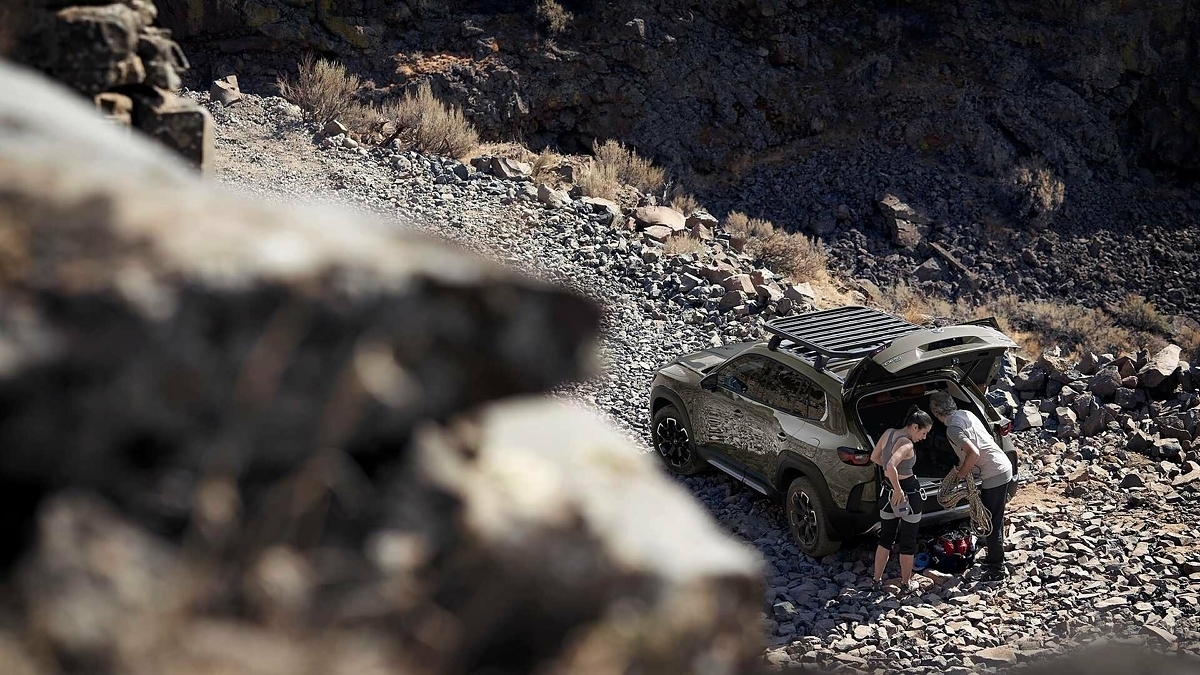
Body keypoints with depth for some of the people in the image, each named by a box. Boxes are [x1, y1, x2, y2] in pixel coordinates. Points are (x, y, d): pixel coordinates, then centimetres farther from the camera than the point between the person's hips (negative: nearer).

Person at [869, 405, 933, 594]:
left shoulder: (888, 433, -2)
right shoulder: (907, 444, -24)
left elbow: (874, 457, 12)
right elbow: (891, 466, -39)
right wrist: (898, 491, -28)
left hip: (887, 491, 7)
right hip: (907, 493, -7)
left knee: (886, 538, 20)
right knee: (908, 542, 11)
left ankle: (877, 581, 25)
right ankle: (906, 583, 23)